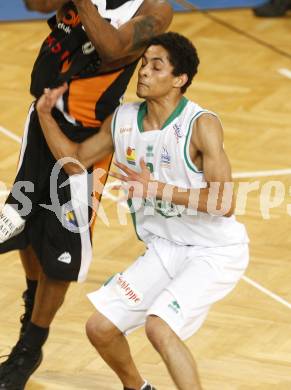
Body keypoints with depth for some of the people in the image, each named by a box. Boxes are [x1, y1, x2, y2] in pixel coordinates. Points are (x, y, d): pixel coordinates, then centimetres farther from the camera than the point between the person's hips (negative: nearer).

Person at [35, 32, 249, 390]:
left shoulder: (201, 125, -21)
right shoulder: (123, 120, -2)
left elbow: (225, 203, -26)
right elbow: (75, 161, 13)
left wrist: (158, 189, -29)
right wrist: (45, 114, -1)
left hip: (216, 251, -7)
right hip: (165, 249, 7)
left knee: (159, 326, -27)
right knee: (100, 327, 3)